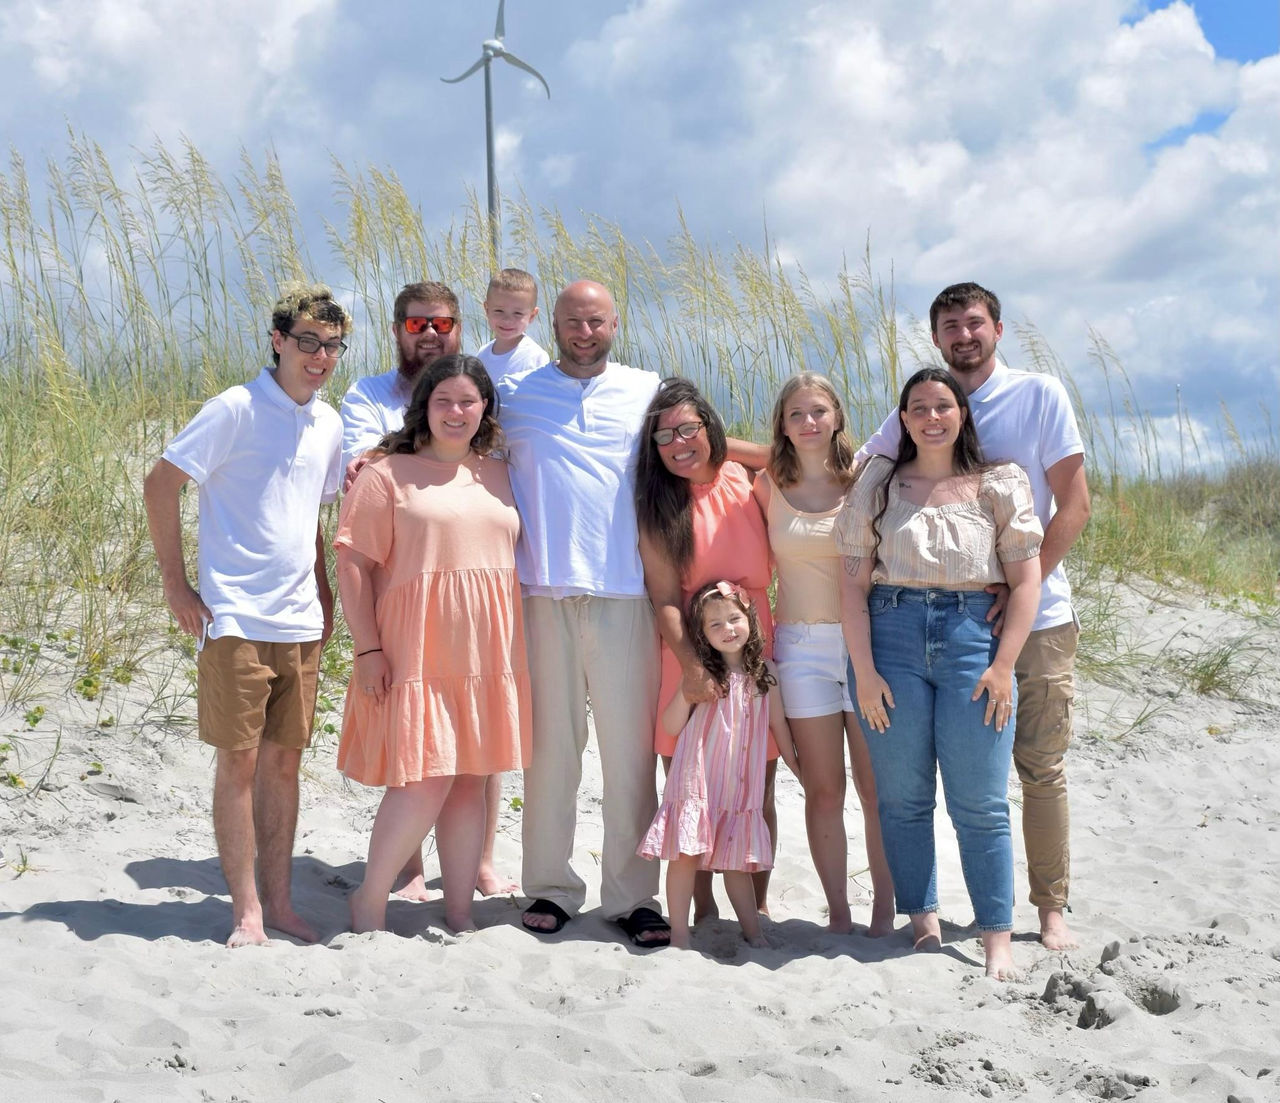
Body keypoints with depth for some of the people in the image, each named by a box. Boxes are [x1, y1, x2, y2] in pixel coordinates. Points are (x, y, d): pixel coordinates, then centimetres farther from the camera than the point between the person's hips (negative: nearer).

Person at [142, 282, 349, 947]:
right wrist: (175, 584, -9)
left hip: (300, 624, 6)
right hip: (235, 619, -6)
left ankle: (279, 900, 18)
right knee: (239, 763, -1)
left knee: (284, 761, 10)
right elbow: (159, 485, -8)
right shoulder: (236, 410, -9)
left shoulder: (328, 425, 11)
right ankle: (246, 909, 8)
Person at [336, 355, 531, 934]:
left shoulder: (499, 476, 15)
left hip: (486, 651, 5)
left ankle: (460, 912, 16)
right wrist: (368, 648, -12)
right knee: (426, 781, -11)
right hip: (417, 649, -5)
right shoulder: (388, 474, 0)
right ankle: (370, 903, 6)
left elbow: (518, 557, 19)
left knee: (470, 779, 7)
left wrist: (513, 647, 12)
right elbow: (354, 564, -5)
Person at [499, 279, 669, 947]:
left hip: (625, 595, 0)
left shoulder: (649, 393, 12)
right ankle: (550, 887, 14)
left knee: (630, 751, -1)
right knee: (550, 747, 3)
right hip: (543, 592, 0)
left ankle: (632, 895, 7)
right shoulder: (515, 393, 12)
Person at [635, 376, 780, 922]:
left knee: (757, 791, 6)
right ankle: (704, 908, 13)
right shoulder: (656, 506, -1)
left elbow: (770, 566, 14)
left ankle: (759, 904, 20)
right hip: (688, 658, -2)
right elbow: (665, 599, -7)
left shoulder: (744, 483, 3)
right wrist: (692, 666, -18)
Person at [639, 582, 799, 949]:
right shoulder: (701, 673, -3)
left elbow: (779, 725, 16)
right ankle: (679, 935, 5)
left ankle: (753, 933, 19)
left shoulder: (765, 673, 6)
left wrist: (797, 768, 21)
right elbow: (671, 726, -6)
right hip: (698, 780, -2)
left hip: (741, 785, 2)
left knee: (737, 860, 8)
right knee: (686, 854, -4)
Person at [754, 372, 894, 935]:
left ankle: (884, 909, 12)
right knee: (823, 789, 2)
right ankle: (837, 911, 12)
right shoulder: (768, 487, 4)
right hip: (801, 646, 1)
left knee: (877, 788, 0)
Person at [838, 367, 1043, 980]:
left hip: (973, 635, -1)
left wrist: (1003, 665, -7)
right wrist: (864, 670, -4)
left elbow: (1025, 581, 2)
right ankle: (923, 924, 16)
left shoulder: (999, 485, 6)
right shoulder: (879, 484, 8)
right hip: (891, 635, 2)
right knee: (902, 797, 4)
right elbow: (853, 584, 4)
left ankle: (998, 940, 4)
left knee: (980, 804, -3)